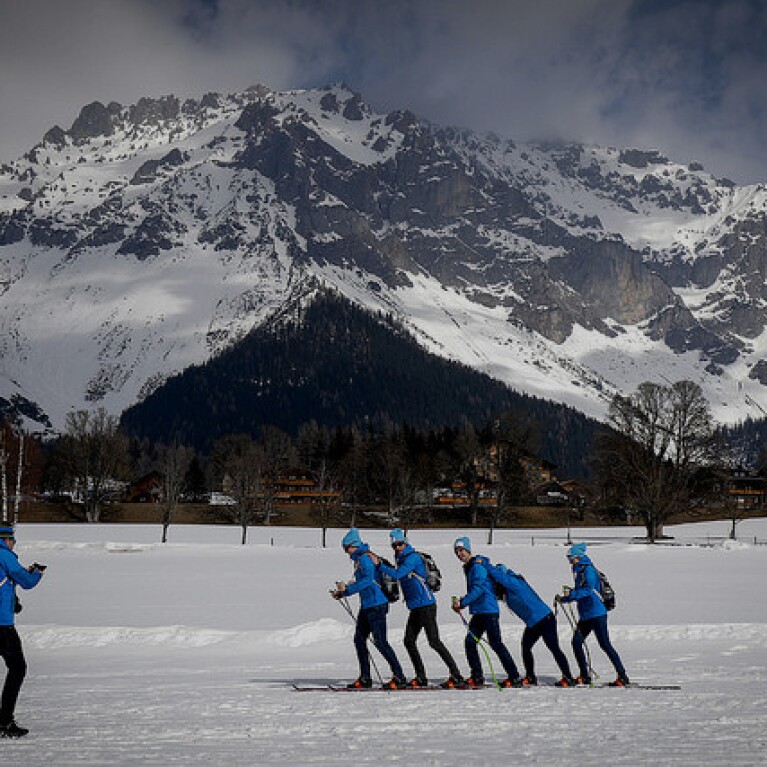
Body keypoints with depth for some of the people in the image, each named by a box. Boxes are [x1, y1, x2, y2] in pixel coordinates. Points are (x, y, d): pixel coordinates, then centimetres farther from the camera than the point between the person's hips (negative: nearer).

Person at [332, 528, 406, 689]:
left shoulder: (364, 558, -14)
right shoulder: (359, 558, 16)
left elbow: (368, 580, -27)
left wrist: (347, 589, -25)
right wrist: (342, 593, 18)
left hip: (376, 605, -10)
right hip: (367, 606, 10)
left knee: (380, 642, -9)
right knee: (359, 639, 10)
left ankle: (399, 677, -5)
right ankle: (365, 678, 14)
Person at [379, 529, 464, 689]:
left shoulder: (413, 557, -13)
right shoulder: (401, 559, 15)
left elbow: (397, 574, -22)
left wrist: (379, 564, -16)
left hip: (426, 605, -10)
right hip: (415, 608, 10)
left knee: (434, 642, -11)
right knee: (409, 641, 7)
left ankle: (456, 677, -8)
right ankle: (421, 678, 13)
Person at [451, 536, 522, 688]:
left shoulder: (477, 566, -12)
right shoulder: (469, 567, 18)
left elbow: (478, 589, -21)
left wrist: (462, 602, -22)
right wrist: (460, 603, 11)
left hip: (488, 610, -10)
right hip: (478, 611, 10)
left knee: (495, 643, -9)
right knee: (470, 642, 4)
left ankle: (514, 678, -6)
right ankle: (477, 677, 9)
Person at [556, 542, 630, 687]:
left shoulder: (588, 569, -12)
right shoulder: (578, 571, 17)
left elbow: (588, 589, -26)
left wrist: (571, 594, -28)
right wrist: (563, 599, 19)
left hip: (596, 613, -10)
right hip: (585, 615, 10)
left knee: (605, 644, -10)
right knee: (576, 642, 5)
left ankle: (623, 677, -8)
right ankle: (585, 676, 13)